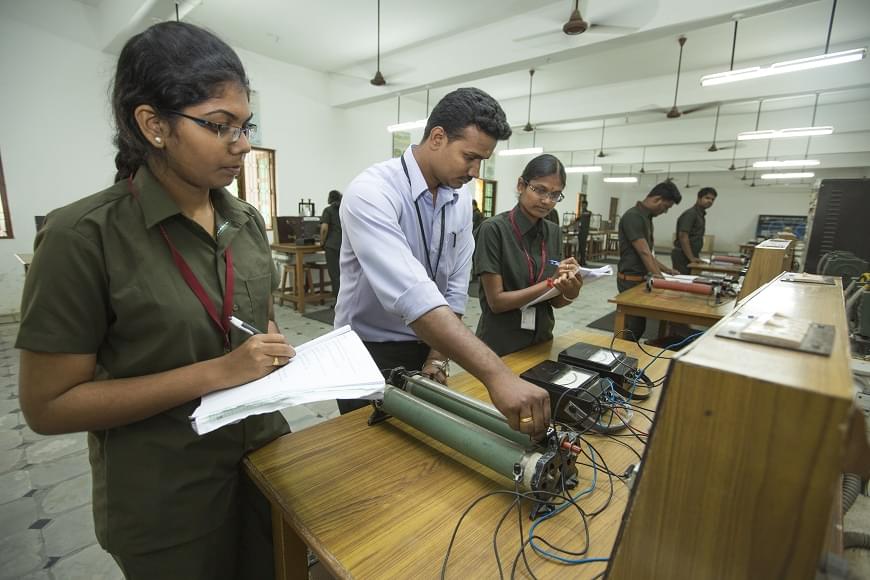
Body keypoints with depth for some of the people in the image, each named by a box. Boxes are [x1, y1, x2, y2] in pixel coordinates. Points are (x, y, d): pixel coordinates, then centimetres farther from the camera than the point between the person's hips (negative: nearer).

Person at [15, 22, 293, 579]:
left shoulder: (247, 221, -2)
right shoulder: (83, 237, -19)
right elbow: (48, 405, -16)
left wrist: (275, 349, -10)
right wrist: (215, 373, -25)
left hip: (264, 455, 5)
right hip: (166, 496, -4)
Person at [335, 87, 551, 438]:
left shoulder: (461, 201, -3)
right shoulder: (371, 192, -26)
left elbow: (455, 289, 0)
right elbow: (411, 294, -39)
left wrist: (438, 356, -8)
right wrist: (496, 374, -45)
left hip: (427, 347, 6)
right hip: (369, 352, -5)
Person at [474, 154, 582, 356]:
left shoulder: (554, 232, 1)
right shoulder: (494, 229, -16)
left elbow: (555, 301, 2)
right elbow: (496, 301, -18)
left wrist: (570, 293, -18)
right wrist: (550, 283, -24)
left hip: (541, 341, 6)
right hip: (500, 347, -5)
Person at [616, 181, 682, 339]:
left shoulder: (646, 217, 12)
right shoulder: (633, 216, -18)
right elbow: (644, 252, -24)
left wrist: (666, 269, 15)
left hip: (642, 277, 10)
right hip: (631, 279, -10)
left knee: (638, 324, 15)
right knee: (633, 326, -4)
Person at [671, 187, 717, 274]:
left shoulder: (701, 215, 16)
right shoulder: (690, 214, -12)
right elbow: (683, 236, -21)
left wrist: (696, 256, 13)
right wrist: (691, 258, -22)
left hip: (692, 255, 9)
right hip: (683, 256, -9)